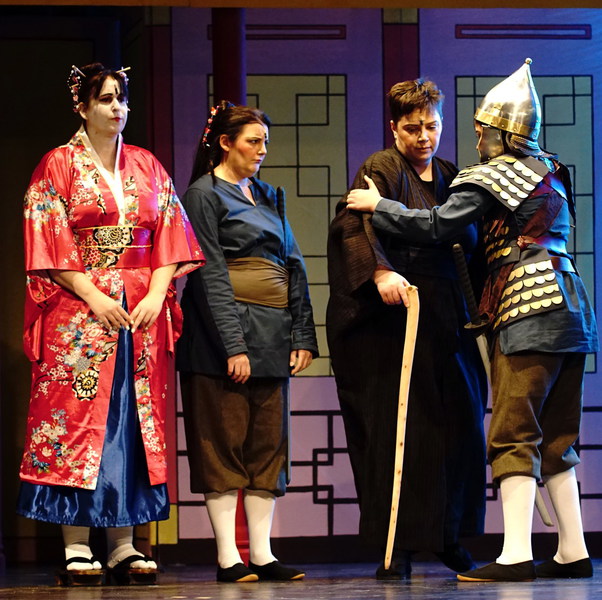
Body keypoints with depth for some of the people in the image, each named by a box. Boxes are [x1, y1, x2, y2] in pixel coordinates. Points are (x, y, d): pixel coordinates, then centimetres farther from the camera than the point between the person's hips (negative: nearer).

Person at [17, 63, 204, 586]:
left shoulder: (147, 168, 14)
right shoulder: (59, 165, 2)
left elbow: (169, 239, 10)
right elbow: (49, 245, -5)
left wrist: (156, 294, -5)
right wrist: (94, 297, -14)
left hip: (143, 313, 4)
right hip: (77, 312, -4)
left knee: (135, 421, 1)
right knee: (76, 418, -7)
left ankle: (124, 545, 4)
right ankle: (77, 549, -5)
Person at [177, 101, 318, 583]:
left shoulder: (268, 196, 18)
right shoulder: (204, 194, -3)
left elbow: (294, 266, 17)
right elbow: (210, 275, -10)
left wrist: (302, 335, 7)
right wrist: (232, 344, -16)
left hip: (272, 335, 7)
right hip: (223, 332, -7)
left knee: (268, 444, 4)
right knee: (224, 443, -4)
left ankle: (263, 554, 6)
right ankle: (228, 557, -2)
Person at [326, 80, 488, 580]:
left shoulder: (448, 177, 17)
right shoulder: (382, 169, -4)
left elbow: (470, 240, 21)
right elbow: (352, 224, -21)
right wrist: (380, 272, -36)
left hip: (443, 315, 6)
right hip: (390, 316, -6)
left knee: (459, 422, 3)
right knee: (394, 428, -6)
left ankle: (448, 534, 16)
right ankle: (397, 547, -2)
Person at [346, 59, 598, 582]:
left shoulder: (492, 177, -3)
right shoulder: (550, 173, 21)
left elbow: (437, 225, -10)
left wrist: (378, 205, 0)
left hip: (528, 310, -8)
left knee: (514, 434, -10)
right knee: (555, 437, 10)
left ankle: (516, 554, -17)